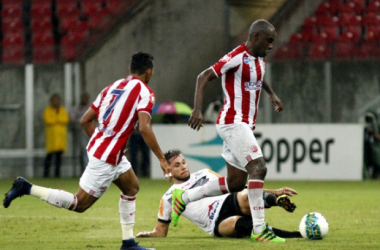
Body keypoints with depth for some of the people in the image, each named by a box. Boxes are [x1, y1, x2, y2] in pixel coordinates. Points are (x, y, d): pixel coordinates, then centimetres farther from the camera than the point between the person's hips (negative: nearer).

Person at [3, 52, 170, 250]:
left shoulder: (113, 87, 13)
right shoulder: (144, 92, -9)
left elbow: (85, 120, 13)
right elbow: (144, 128, -22)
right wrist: (162, 159, -16)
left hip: (97, 147, 9)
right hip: (106, 158, -9)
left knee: (132, 188, 22)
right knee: (79, 204, -1)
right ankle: (27, 188, -5)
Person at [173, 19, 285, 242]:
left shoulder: (260, 59, 12)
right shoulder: (237, 58, -16)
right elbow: (204, 77, -19)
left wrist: (272, 94, 26)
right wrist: (198, 109, -28)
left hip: (244, 125, 10)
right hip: (233, 122, -10)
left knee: (236, 182, 10)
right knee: (258, 168, -21)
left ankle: (183, 198, 26)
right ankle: (259, 229, -22)